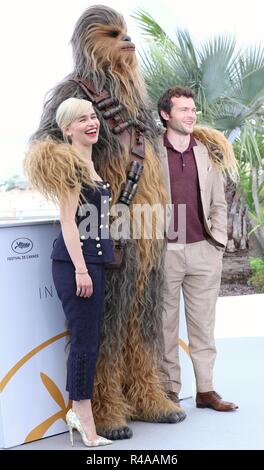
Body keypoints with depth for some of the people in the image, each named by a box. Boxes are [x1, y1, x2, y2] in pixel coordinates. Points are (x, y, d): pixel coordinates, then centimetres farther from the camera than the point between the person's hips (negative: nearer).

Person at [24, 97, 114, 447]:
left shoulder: (86, 163, 17)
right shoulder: (69, 162, -11)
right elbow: (68, 219, -15)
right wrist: (80, 268, -19)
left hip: (92, 259, 9)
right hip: (76, 261, -9)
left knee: (87, 341, 13)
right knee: (86, 342, -4)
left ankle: (79, 412, 23)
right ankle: (85, 422, 5)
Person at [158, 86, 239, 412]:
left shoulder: (208, 152, 10)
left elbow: (218, 203, 13)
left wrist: (218, 243, 4)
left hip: (203, 250, 3)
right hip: (165, 251, -3)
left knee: (203, 324, 8)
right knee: (166, 325, 5)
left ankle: (206, 390, 16)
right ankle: (169, 391, 14)